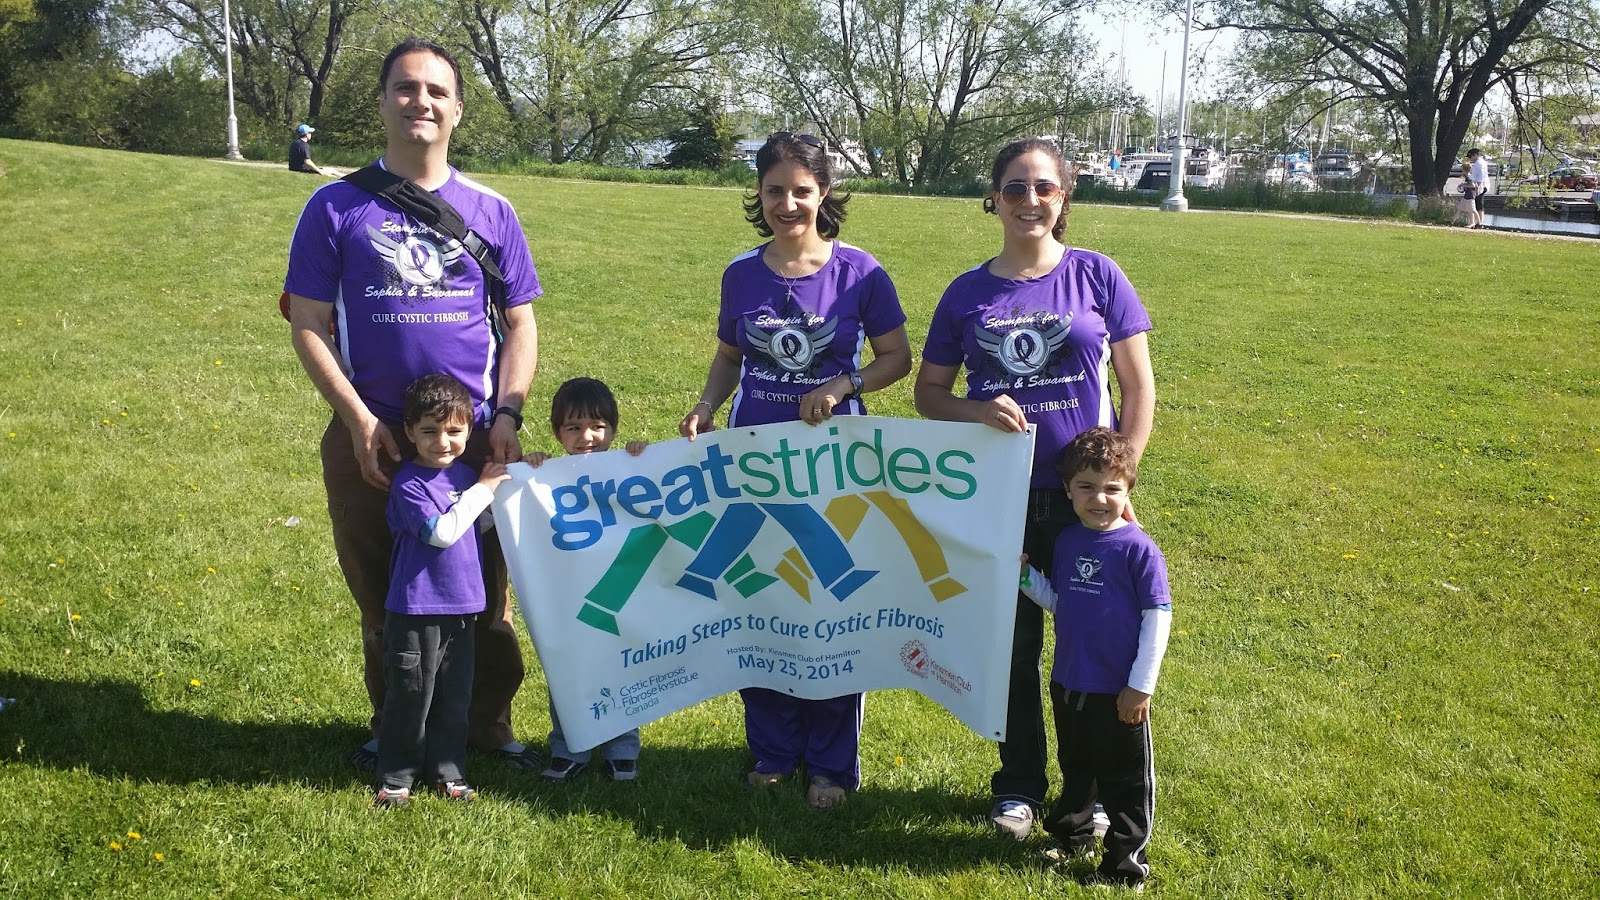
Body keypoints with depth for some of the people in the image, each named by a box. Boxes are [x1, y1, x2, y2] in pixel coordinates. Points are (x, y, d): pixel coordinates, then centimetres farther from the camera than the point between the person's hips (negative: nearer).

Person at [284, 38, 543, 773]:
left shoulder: (490, 211, 6)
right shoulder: (336, 208, 1)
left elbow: (519, 324, 8)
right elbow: (308, 325, -1)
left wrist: (507, 416, -6)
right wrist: (360, 421, -11)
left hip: (474, 440, 1)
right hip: (371, 440, -1)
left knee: (485, 595, 7)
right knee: (384, 600, 12)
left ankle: (489, 725, 25)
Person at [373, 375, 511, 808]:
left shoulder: (466, 474, 7)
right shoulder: (409, 482, -14)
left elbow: (482, 525, 21)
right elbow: (441, 532, -22)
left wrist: (512, 482, 8)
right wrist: (483, 489, -13)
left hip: (462, 604, 6)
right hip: (416, 608, -6)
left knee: (454, 695, 13)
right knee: (410, 695, 2)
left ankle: (448, 769, 26)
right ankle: (395, 777, 16)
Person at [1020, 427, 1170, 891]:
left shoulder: (1138, 548, -16)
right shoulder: (1067, 541, 2)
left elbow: (1158, 617, -14)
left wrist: (1141, 685, -13)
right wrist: (1024, 575, -3)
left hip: (1118, 692, -6)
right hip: (1068, 683, 6)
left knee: (1125, 778, 9)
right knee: (1075, 765, 24)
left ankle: (1126, 860, 22)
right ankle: (1072, 833, 43)